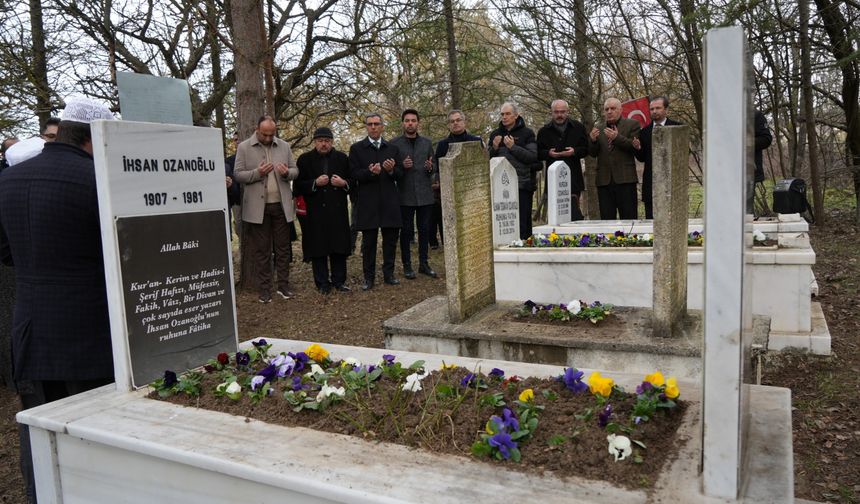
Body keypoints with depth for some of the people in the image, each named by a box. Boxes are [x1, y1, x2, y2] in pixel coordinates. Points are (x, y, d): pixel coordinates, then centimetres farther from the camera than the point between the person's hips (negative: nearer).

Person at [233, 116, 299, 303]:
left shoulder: (284, 146, 8)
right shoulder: (244, 148, 0)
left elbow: (295, 171, 10)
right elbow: (238, 174, -3)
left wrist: (287, 172, -13)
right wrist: (257, 173, -19)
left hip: (281, 205, 2)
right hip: (258, 207, -2)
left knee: (283, 248, 7)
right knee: (262, 250, 5)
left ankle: (284, 286, 17)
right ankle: (265, 289, 13)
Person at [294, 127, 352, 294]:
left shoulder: (342, 158, 9)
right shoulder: (305, 159, 4)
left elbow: (352, 181, 12)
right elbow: (298, 186, -1)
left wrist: (343, 183, -9)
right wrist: (315, 183, -14)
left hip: (338, 211, 2)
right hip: (315, 213, -2)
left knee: (339, 246, 4)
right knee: (318, 248, 1)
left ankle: (339, 280, 15)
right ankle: (322, 283, 11)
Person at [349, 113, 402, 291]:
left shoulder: (393, 148, 11)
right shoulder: (356, 148, 4)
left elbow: (400, 175, 8)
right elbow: (354, 174, -5)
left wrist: (392, 170, -14)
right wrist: (370, 172, -22)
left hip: (389, 202, 2)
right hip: (368, 201, -2)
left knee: (390, 240, 7)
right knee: (368, 242, 3)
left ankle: (389, 274, 19)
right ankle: (369, 277, 12)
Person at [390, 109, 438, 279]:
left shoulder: (427, 143, 10)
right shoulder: (394, 143, 1)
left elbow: (434, 168, 13)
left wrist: (430, 168, -10)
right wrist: (402, 166, -16)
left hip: (425, 193, 3)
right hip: (405, 195, -3)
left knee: (424, 230, 7)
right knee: (406, 230, 3)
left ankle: (424, 264, 17)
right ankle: (407, 265, 11)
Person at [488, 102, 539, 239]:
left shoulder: (526, 133, 4)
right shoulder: (495, 134, 15)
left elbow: (533, 157, -7)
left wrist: (513, 147, -13)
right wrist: (494, 148, -3)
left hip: (522, 183, -3)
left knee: (523, 221, -2)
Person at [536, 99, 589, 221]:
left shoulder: (578, 127, 8)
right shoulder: (544, 131, 9)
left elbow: (586, 149, 8)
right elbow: (538, 153, 10)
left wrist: (575, 151, -11)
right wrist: (548, 153, -11)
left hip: (573, 178, -1)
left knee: (573, 211, -8)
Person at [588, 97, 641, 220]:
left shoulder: (632, 124, 6)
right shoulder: (598, 127, 17)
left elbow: (635, 147, -5)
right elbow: (593, 153, 12)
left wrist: (617, 138, -17)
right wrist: (593, 140, -8)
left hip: (625, 179, -3)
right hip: (604, 180, 3)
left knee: (628, 219, -3)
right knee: (606, 219, 4)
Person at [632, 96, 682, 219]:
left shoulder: (677, 127, 2)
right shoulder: (645, 131, 12)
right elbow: (642, 158, 11)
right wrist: (638, 148, -9)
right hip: (651, 183, 3)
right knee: (651, 219, 6)